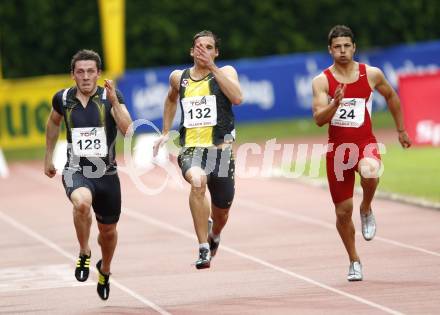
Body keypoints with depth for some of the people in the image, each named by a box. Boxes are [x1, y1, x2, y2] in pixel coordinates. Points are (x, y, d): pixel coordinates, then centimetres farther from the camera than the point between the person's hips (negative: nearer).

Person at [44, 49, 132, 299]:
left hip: (106, 173, 1)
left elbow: (128, 130, -24)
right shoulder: (63, 99, -3)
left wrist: (114, 101, -34)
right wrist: (48, 157, 24)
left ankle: (105, 270, 49)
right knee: (82, 202, -35)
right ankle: (84, 253, -10)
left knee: (108, 231, 17)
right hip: (76, 171, -1)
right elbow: (54, 122, 20)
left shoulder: (111, 97, -9)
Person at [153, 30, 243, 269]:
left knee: (221, 214, 12)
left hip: (220, 150, 0)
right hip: (191, 149, 0)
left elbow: (237, 98, -18)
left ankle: (213, 235, 52)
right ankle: (203, 249, -31)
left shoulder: (225, 72, 2)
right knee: (197, 182, -35)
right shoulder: (179, 78, 11)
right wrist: (165, 132, 28)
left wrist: (212, 67, -18)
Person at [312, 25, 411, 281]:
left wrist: (401, 130, 21)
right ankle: (354, 262, 24)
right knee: (343, 210, 3)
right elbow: (319, 119, -13)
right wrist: (335, 103, -31)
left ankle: (366, 210, -4)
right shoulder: (322, 81, -4)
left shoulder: (372, 74, -1)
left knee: (370, 173, -37)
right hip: (337, 146, 1)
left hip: (365, 143, -1)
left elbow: (391, 96, 18)